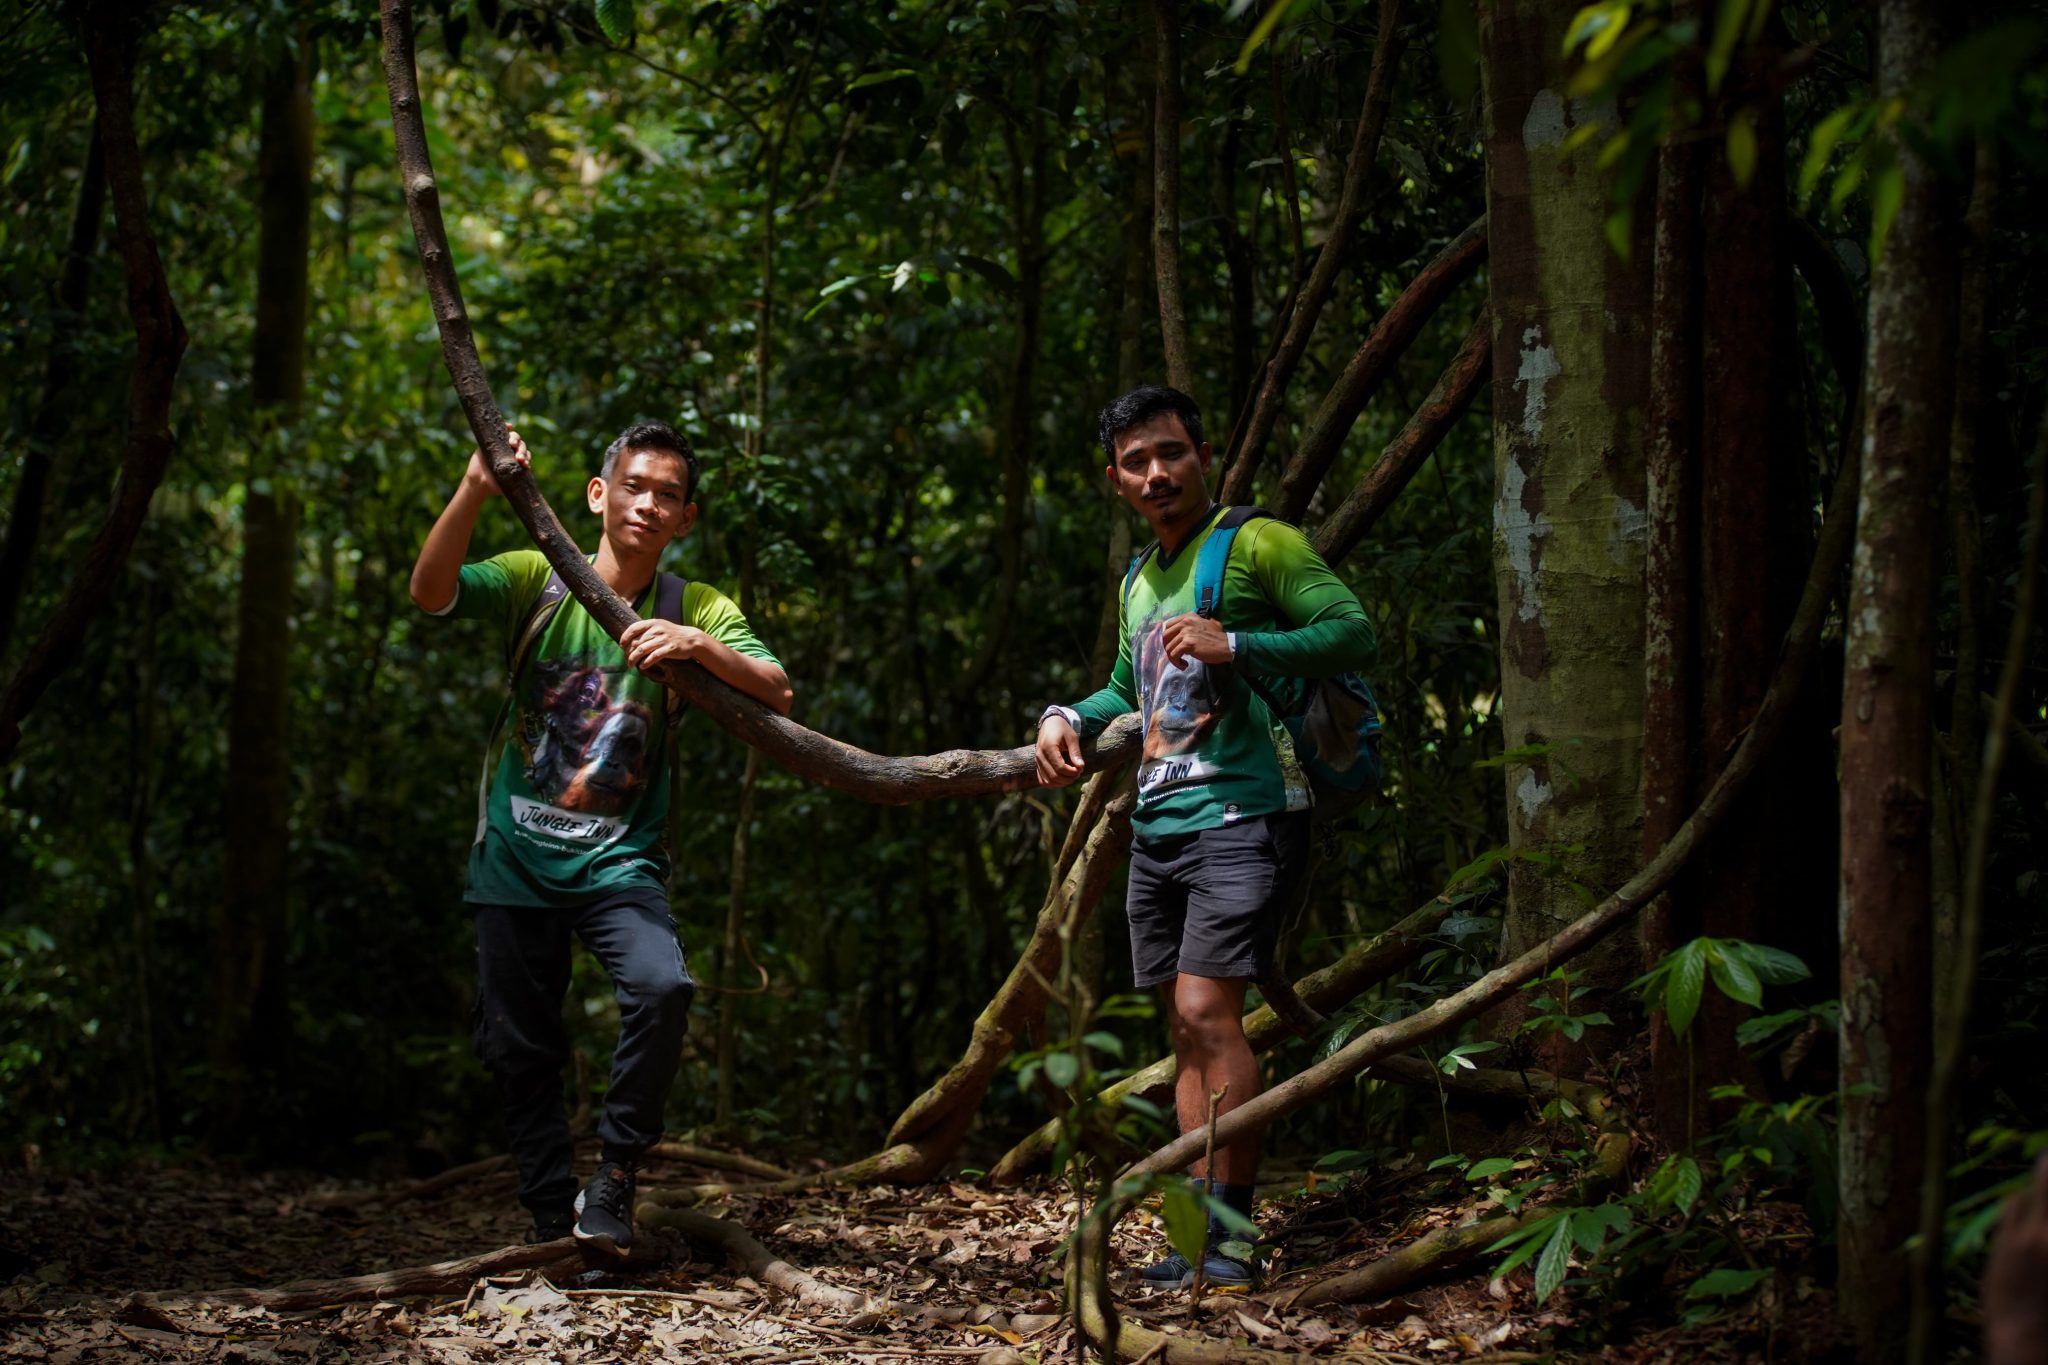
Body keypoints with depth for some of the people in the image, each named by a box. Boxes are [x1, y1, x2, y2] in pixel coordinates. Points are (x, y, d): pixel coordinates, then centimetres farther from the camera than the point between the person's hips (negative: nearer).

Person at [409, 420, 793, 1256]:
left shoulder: (695, 609, 2)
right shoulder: (535, 581, -1)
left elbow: (776, 694, -11)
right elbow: (432, 593, -18)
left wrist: (701, 646, -29)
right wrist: (474, 493, -34)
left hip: (619, 859, -1)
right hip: (515, 858, 1)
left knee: (662, 987, -26)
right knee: (518, 1049, 4)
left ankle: (613, 1181, -8)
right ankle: (555, 1224, 22)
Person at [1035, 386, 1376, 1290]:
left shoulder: (1256, 544, -3)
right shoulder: (1141, 577, 21)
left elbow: (1354, 632, -14)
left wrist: (1237, 646, -25)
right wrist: (1069, 717, 15)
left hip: (1240, 816, -8)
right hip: (1157, 825, 8)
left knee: (1207, 1012, -17)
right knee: (1187, 1031, 6)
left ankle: (1232, 1235, -14)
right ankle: (1203, 1238, 7)